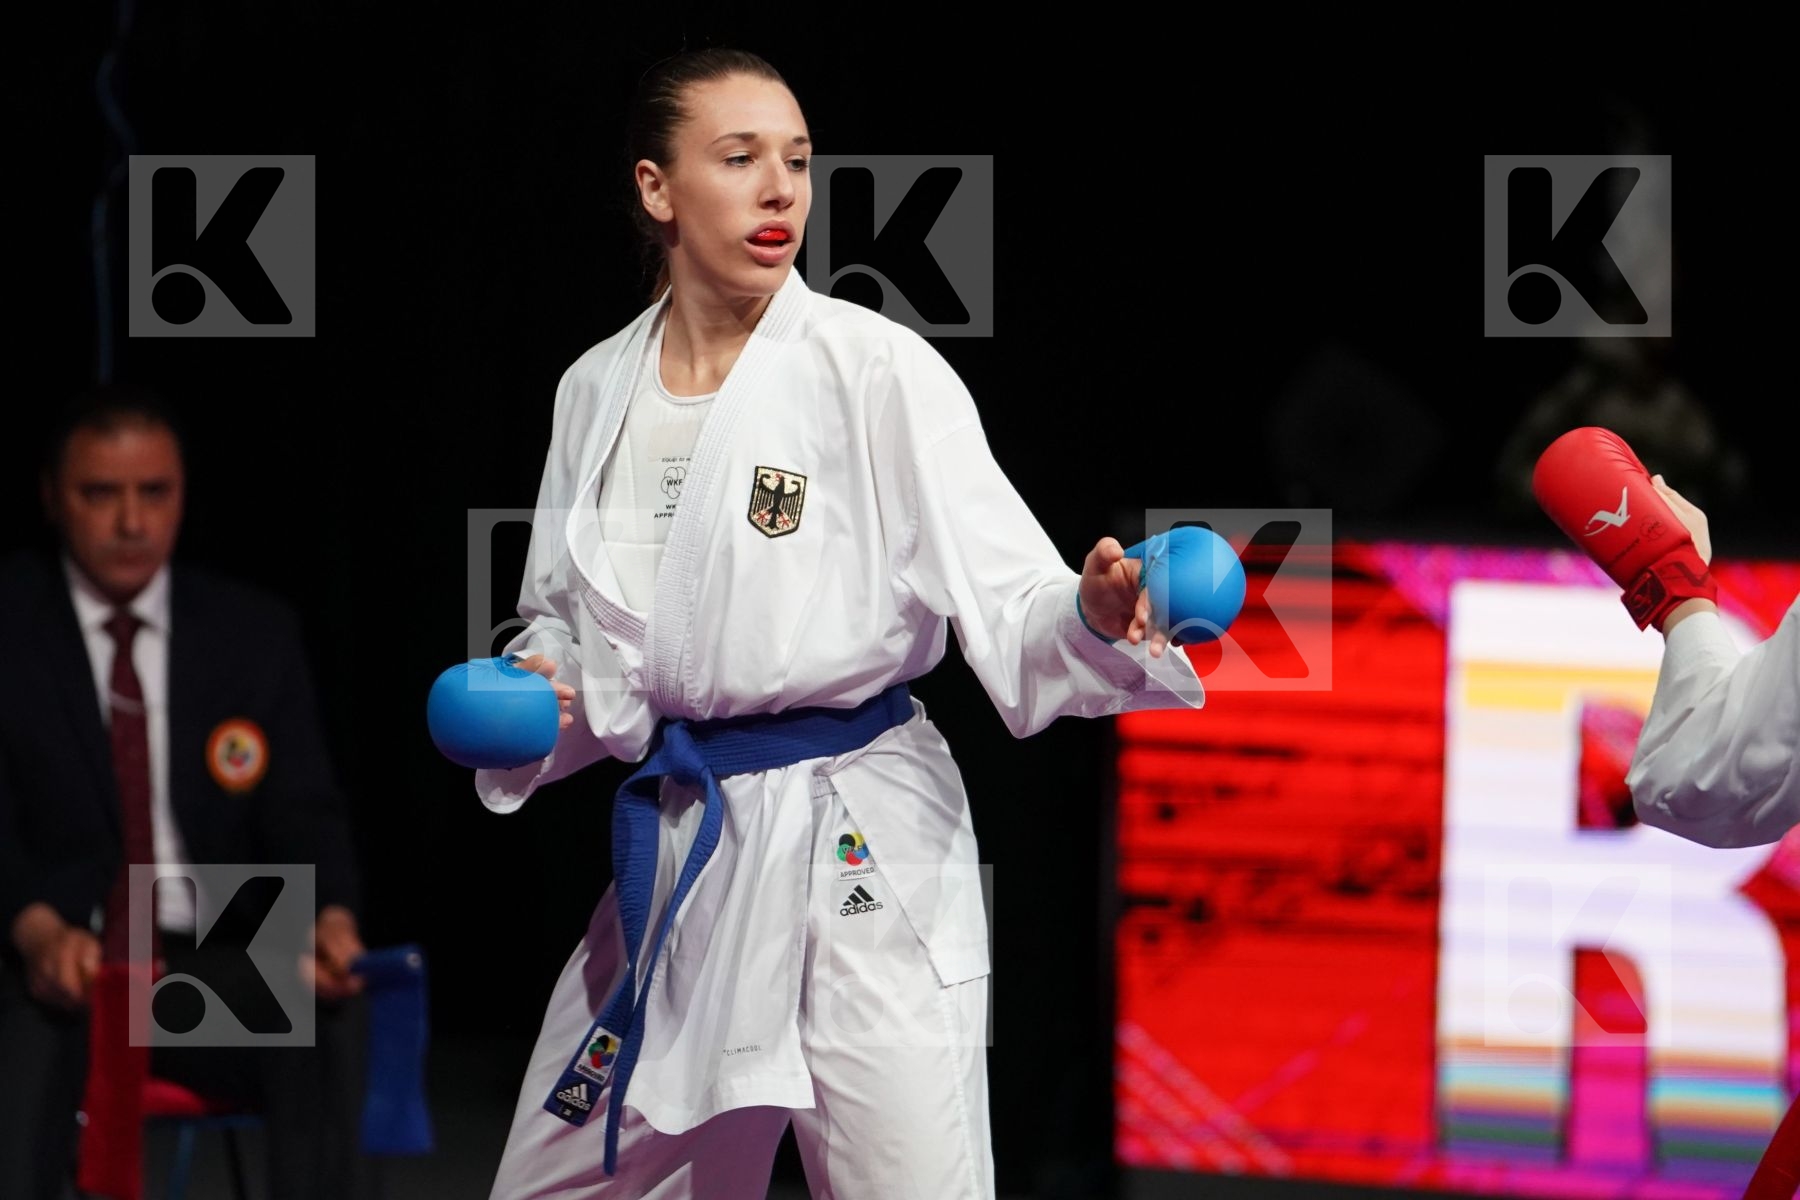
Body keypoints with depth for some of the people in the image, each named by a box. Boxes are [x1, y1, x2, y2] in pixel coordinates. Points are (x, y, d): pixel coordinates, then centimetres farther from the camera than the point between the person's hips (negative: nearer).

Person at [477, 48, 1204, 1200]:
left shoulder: (878, 370, -8)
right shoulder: (598, 391, 7)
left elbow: (1010, 604, -15)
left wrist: (1096, 616, -36)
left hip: (860, 855, -5)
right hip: (678, 844, 5)